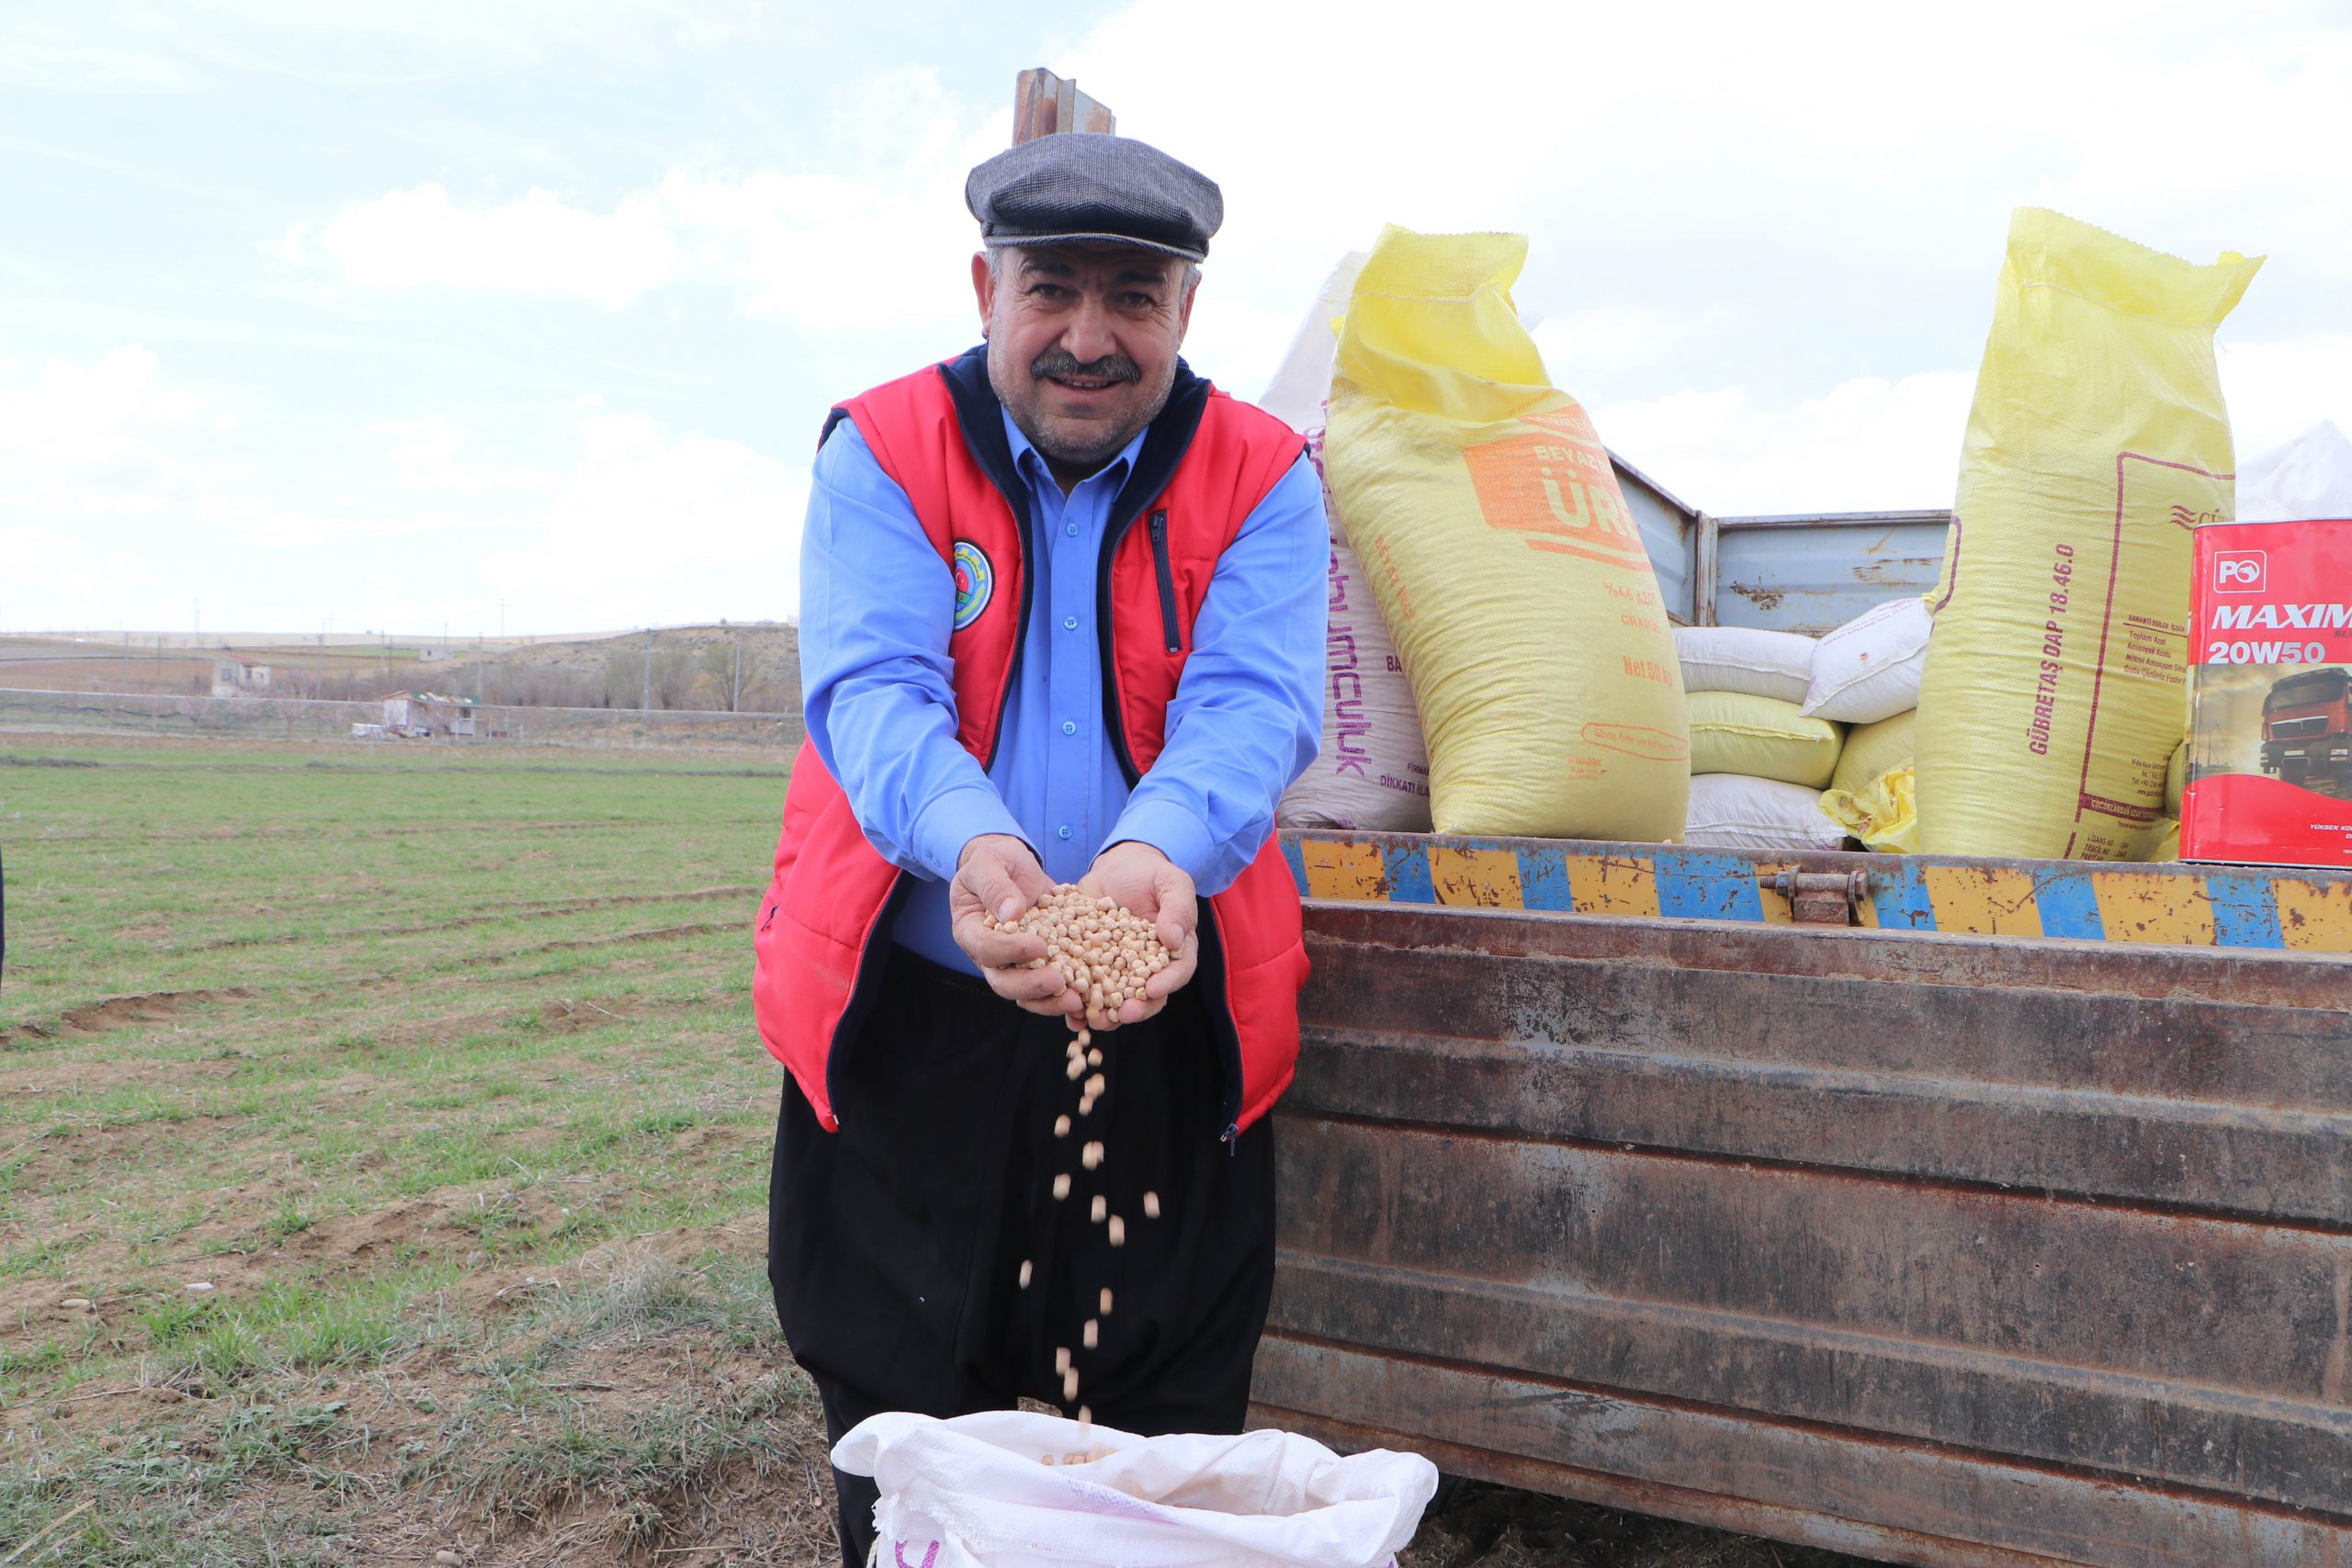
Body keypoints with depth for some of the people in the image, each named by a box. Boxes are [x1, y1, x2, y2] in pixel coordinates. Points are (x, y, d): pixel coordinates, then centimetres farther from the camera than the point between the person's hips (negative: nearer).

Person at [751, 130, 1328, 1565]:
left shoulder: (1260, 479, 1)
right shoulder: (883, 453, 0)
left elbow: (1252, 706, -15)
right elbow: (871, 689, -16)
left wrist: (1156, 853, -37)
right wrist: (970, 845, -38)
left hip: (1168, 1026, 1)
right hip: (911, 1024, 0)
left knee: (1166, 1449, 13)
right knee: (901, 1449, 13)